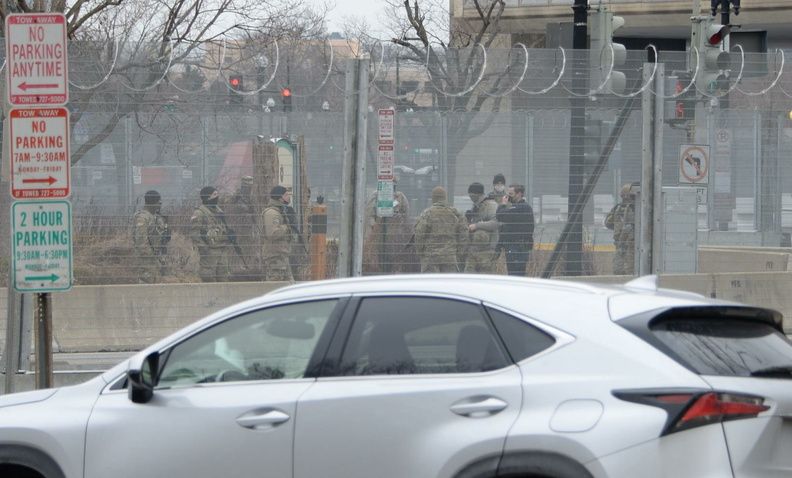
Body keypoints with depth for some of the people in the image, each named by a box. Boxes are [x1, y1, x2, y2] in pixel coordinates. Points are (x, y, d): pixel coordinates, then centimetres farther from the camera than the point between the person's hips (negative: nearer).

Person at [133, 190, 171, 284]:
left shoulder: (155, 216, 15)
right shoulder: (142, 217, -17)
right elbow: (140, 238, -22)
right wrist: (150, 254, -21)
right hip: (148, 256, -10)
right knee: (147, 280, -9)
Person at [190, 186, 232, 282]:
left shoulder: (218, 210, 17)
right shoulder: (199, 213, -9)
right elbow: (194, 232, -15)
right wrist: (202, 246, -20)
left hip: (223, 250, 8)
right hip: (210, 251, -8)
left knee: (223, 277, 11)